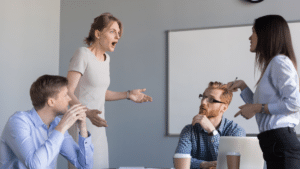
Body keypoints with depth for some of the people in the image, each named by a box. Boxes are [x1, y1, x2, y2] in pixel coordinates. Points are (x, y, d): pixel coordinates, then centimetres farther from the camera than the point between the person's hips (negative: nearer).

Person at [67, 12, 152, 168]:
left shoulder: (105, 58, 11)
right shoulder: (82, 54, -13)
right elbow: (68, 92, -19)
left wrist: (128, 95, 14)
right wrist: (88, 113, -35)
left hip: (97, 129, 8)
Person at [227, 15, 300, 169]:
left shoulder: (279, 62, -7)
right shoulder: (271, 64, 22)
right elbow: (258, 106, 25)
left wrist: (257, 108, -13)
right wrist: (242, 86, 19)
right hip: (274, 143, 9)